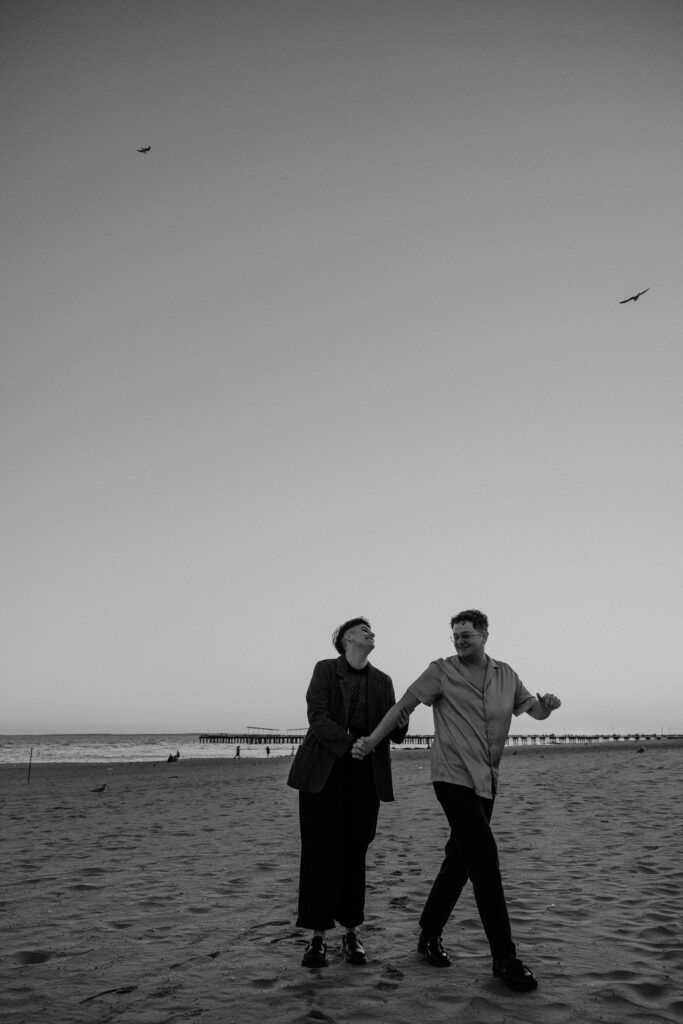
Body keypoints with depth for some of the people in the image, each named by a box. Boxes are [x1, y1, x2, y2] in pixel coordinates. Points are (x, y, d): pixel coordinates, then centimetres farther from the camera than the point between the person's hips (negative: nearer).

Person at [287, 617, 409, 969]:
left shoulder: (382, 681, 12)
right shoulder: (325, 669, 0)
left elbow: (392, 735, 9)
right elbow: (316, 717, -11)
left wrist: (400, 724, -15)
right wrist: (350, 742, -24)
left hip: (365, 776, 3)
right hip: (324, 771, -3)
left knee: (354, 852, 6)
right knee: (321, 851, -2)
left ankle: (351, 933, 16)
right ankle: (318, 936, 7)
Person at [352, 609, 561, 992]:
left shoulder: (506, 675, 7)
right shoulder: (441, 671, -7)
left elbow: (533, 709, 13)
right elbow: (403, 706, -8)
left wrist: (547, 704, -11)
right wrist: (371, 741, -15)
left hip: (487, 783, 6)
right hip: (454, 778, -6)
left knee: (460, 860, 13)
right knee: (485, 858, -12)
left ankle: (430, 934, 30)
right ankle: (505, 957, -4)